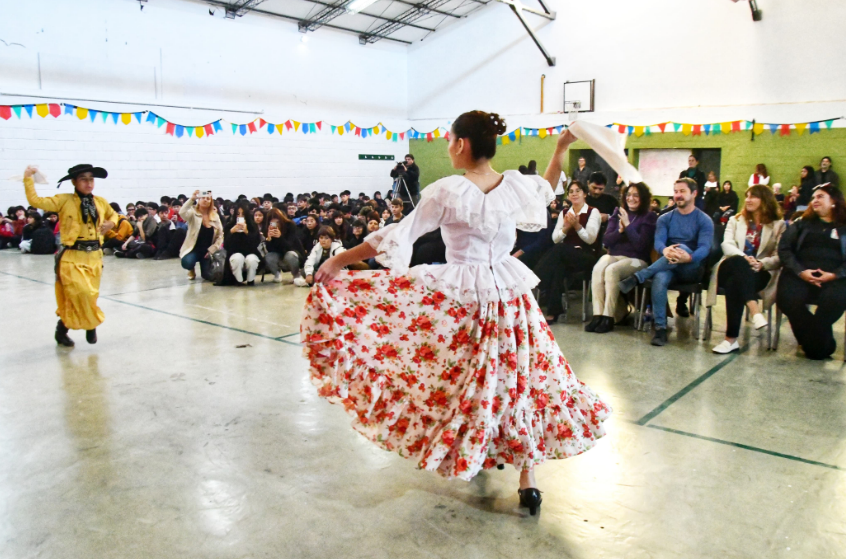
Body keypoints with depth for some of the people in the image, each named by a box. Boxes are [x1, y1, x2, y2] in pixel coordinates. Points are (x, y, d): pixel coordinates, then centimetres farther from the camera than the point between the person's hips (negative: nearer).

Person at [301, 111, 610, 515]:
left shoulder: (447, 192, -15)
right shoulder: (515, 184, -2)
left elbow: (398, 237, -12)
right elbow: (545, 195, 22)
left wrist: (339, 260, -4)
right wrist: (560, 150, 29)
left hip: (460, 296, -4)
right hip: (511, 295, 5)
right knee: (521, 382, 11)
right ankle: (528, 482, 18)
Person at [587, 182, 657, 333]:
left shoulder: (649, 217, 3)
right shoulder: (618, 213, 15)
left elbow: (641, 245, -9)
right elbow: (606, 240, 8)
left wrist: (628, 225, -11)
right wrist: (620, 230, -9)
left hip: (636, 260, -3)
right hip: (613, 255, 3)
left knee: (612, 270, -34)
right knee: (598, 269, -30)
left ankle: (609, 317, -29)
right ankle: (597, 315, -33)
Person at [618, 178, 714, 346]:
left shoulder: (704, 221, 2)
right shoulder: (665, 219, 11)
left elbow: (704, 248, -13)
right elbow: (658, 242, -6)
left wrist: (689, 258, -37)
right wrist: (665, 251, -33)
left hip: (692, 269, -2)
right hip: (667, 266, 2)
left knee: (682, 247, -35)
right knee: (659, 278, -36)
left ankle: (637, 277, -40)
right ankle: (660, 328, -35)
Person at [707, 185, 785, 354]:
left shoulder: (778, 225, 14)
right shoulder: (735, 220, 22)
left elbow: (780, 256, 1)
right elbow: (727, 245, 2)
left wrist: (762, 263, -20)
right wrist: (744, 258, -19)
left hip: (760, 273, -1)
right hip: (731, 268, 1)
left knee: (735, 283, -36)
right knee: (738, 261, -37)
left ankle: (731, 338, -39)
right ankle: (754, 311, -51)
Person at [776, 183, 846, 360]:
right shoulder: (802, 223, 20)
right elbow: (784, 248, 7)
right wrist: (800, 271, -9)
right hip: (800, 274, 1)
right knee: (787, 299, -29)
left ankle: (814, 343, -11)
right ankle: (822, 344, -7)